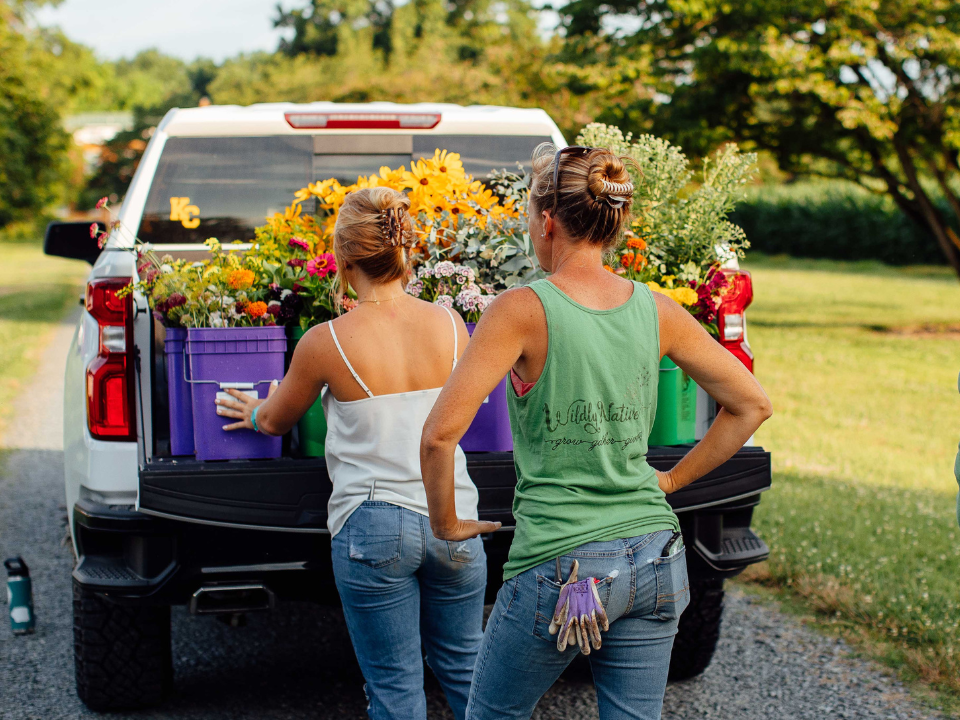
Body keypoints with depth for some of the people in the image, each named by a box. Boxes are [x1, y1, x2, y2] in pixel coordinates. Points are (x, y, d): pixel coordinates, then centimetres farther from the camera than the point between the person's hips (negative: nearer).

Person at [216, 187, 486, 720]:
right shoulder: (451, 326, -2)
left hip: (373, 530, -3)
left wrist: (255, 415, 32)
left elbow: (276, 421, 8)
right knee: (463, 666, 20)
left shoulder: (325, 343, -11)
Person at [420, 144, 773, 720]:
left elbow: (440, 434, -19)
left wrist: (447, 522, -3)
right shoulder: (655, 310, 1)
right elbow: (752, 404, 8)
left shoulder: (524, 311, -13)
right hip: (654, 557, 5)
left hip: (561, 567, -5)